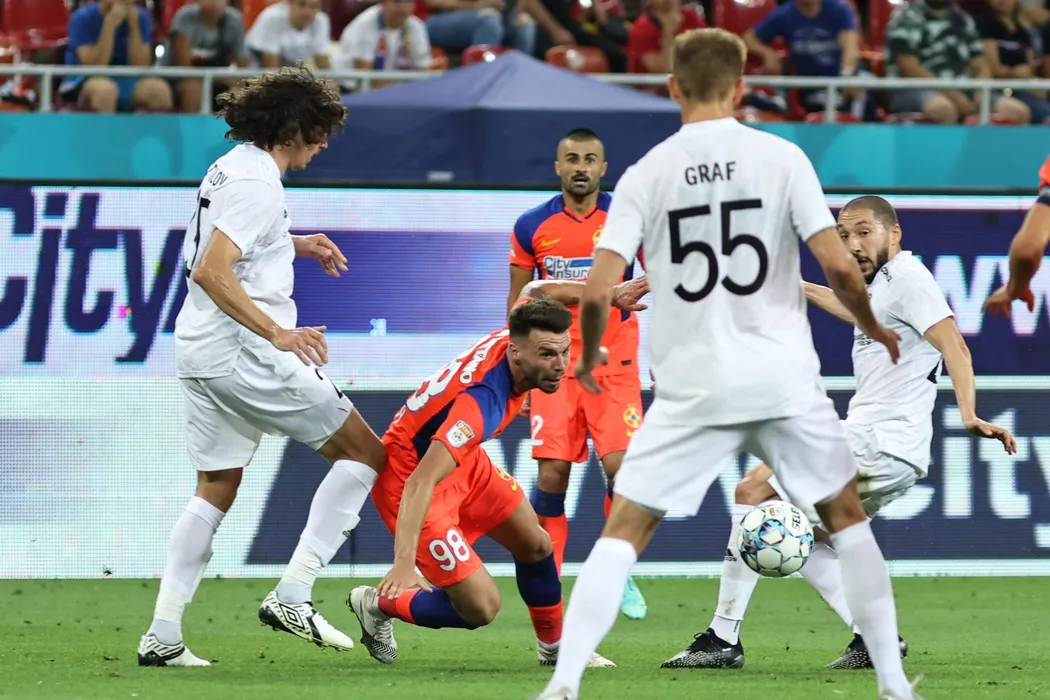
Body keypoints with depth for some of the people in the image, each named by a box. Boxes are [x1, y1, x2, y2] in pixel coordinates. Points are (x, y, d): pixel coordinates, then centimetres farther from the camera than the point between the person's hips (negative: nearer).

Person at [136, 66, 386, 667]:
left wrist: (294, 245, 26)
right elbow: (211, 272, -25)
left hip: (201, 352, 10)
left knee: (216, 490, 14)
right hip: (243, 353, -10)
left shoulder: (230, 167, 15)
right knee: (364, 453, -1)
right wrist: (276, 331, -29)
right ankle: (293, 595, -7)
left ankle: (163, 635, 7)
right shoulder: (258, 182, -15)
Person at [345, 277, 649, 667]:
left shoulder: (516, 335, -15)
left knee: (535, 545, 19)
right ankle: (378, 604, 11)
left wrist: (610, 294, 8)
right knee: (481, 607, -14)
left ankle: (554, 648, 43)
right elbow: (420, 483, -44)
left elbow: (536, 291, 11)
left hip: (463, 463, 9)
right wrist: (404, 561, -53)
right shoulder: (483, 400, -39)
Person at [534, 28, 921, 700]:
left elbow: (598, 291, -6)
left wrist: (588, 359, 13)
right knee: (848, 517, 18)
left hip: (693, 387, 0)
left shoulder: (646, 174, -1)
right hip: (785, 381, 0)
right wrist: (876, 329, 12)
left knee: (624, 532, 7)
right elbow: (839, 265, -8)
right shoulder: (781, 158, -2)